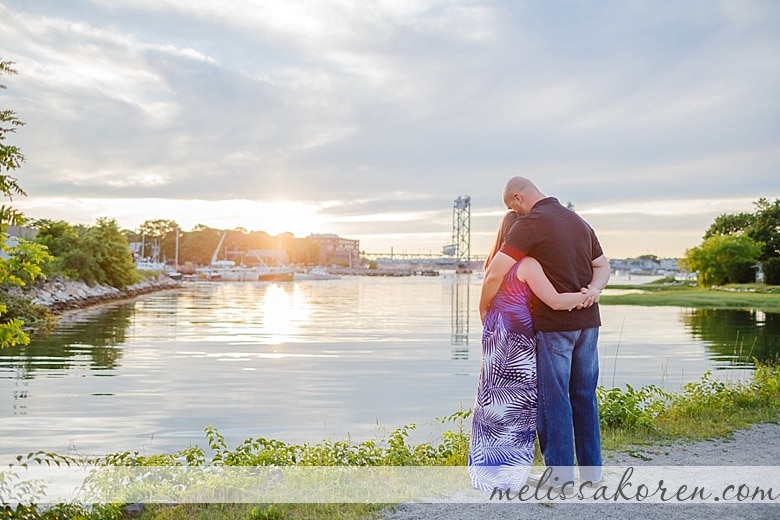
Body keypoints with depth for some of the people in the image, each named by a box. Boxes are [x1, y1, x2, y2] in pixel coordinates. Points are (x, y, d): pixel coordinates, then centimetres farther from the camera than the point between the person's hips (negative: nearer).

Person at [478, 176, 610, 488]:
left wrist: (484, 307, -4)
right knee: (584, 395, 14)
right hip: (587, 321, 8)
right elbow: (603, 266, 16)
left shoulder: (530, 223, -12)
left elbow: (495, 273, -19)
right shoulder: (579, 221, 14)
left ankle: (560, 470, 9)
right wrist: (594, 289, -3)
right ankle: (592, 468, 23)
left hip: (553, 324, -7)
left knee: (553, 397, 2)